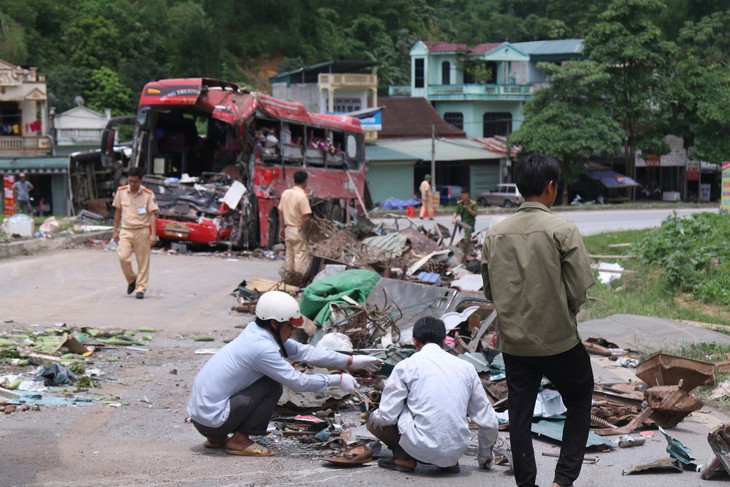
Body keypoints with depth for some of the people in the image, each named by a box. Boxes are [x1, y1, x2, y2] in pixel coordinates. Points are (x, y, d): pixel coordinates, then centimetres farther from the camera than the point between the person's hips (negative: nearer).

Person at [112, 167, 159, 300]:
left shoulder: (148, 194, -6)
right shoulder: (121, 192, 1)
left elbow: (152, 214, -6)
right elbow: (118, 211, 11)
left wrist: (153, 234, -14)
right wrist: (115, 230, 10)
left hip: (142, 231, -2)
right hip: (126, 230, 2)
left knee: (143, 261, 1)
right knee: (123, 257, -13)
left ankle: (141, 289, 11)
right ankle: (131, 280, 13)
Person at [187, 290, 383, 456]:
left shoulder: (256, 331, 6)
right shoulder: (262, 348, -20)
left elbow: (303, 352, 9)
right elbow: (299, 382, -16)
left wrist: (350, 361, 6)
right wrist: (338, 380, -5)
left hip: (199, 409, 9)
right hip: (211, 418, -9)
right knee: (273, 385, -10)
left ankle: (218, 437, 18)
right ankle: (239, 440, -1)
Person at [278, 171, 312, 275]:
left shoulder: (285, 193, 4)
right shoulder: (302, 196, -17)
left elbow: (280, 213, 10)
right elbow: (306, 217, -19)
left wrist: (283, 228, 18)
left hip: (288, 229, 7)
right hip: (299, 230, -7)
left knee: (289, 255, 13)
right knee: (300, 256, -2)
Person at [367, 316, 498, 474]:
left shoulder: (406, 366, 1)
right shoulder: (466, 367, 10)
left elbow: (387, 416, -1)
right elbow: (488, 421, 13)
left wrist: (374, 418, 23)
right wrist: (485, 457, 29)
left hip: (422, 448, -4)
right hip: (457, 450, 4)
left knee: (375, 421, 19)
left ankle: (404, 458, 1)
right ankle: (449, 463, 16)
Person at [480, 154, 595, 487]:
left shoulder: (495, 234, 0)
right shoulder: (562, 231, -13)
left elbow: (489, 290, 7)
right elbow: (579, 288, -13)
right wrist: (566, 312, 7)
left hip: (514, 342, 3)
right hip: (558, 340, -3)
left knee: (520, 414, 10)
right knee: (579, 404, 15)